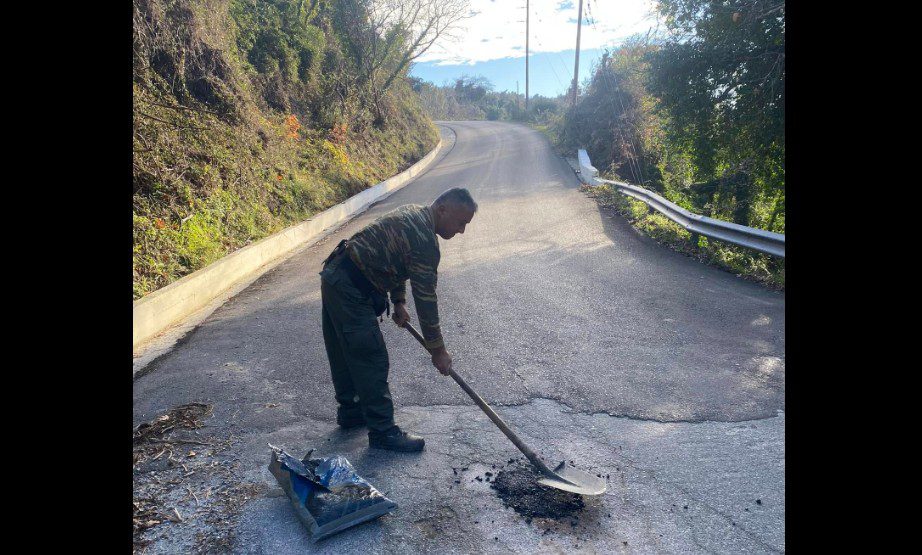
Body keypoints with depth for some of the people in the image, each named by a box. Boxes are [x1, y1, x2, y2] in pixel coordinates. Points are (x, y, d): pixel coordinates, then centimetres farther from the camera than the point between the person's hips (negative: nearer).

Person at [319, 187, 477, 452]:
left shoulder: (413, 213, 9)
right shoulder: (424, 239, -22)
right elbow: (426, 298, -19)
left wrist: (398, 302, 15)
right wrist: (437, 350, -10)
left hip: (335, 278, 11)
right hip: (351, 291, -11)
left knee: (345, 354, 21)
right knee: (372, 361, -4)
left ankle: (350, 411, 37)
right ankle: (382, 431, 7)